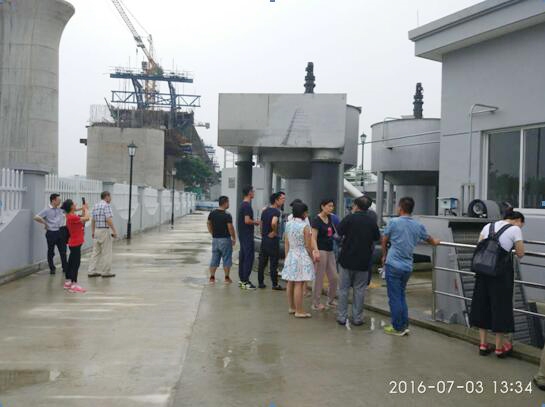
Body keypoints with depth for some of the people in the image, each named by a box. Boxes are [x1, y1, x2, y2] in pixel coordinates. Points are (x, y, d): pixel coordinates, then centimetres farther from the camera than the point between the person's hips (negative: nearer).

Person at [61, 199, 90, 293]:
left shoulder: (72, 216, 10)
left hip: (74, 243, 10)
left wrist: (84, 210, 7)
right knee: (76, 263, -7)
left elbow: (83, 220, 15)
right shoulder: (72, 217, -20)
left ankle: (68, 282, 23)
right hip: (75, 244, -10)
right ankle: (74, 284, -6)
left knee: (71, 263, 15)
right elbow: (87, 218, -23)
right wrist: (86, 209, -6)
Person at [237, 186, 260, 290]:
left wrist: (253, 222, 18)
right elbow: (247, 220, -25)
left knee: (242, 256, 13)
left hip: (242, 234, 10)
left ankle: (241, 279, 18)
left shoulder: (242, 205, 15)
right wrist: (255, 222, -9)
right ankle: (245, 281, -5)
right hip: (247, 235, -10)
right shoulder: (247, 205, -17)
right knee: (249, 258, -7)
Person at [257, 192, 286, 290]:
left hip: (264, 239, 8)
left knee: (262, 262, 11)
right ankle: (275, 284, 6)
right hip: (273, 240, -8)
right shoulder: (276, 211, -15)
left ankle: (260, 283, 16)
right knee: (274, 263, 0)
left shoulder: (265, 211, 11)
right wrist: (274, 232, -18)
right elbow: (273, 223, -34)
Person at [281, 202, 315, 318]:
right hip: (302, 256, -7)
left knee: (291, 283, 13)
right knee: (299, 285, -4)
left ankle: (292, 307, 25)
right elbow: (308, 246, -11)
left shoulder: (288, 225, 4)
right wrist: (312, 258, 3)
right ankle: (299, 311, 1)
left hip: (291, 256, 7)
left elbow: (286, 243, 9)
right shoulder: (305, 226, -14)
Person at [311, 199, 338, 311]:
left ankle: (331, 300, 26)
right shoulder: (316, 220, -12)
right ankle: (316, 303, 10)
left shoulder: (330, 218, 10)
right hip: (321, 251, -7)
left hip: (330, 251, 8)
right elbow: (313, 238, -17)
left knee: (334, 277, 10)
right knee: (319, 278, -1)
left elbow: (334, 232, 23)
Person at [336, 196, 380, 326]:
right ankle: (357, 318, 12)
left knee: (343, 289, 8)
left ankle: (342, 316, 10)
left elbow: (339, 233, -8)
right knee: (359, 290, 10)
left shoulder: (350, 218, -8)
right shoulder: (372, 222, 0)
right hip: (363, 261, 2)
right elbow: (376, 239, 7)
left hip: (346, 259, -2)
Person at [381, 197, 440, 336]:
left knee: (395, 297, 3)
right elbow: (430, 240, 23)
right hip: (407, 267, 5)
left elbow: (384, 241, 4)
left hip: (393, 265, -5)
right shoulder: (418, 225, 6)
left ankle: (398, 328, 10)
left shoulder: (393, 222, -7)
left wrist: (384, 256, 22)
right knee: (401, 295, 18)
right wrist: (435, 242, 47)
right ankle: (404, 326, 20)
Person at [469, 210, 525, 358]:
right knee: (501, 306, 6)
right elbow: (520, 253, -1)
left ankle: (483, 344, 19)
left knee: (482, 303, 13)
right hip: (502, 271, -5)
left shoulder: (488, 226, 13)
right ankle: (499, 347, 16)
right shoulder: (515, 229, -2)